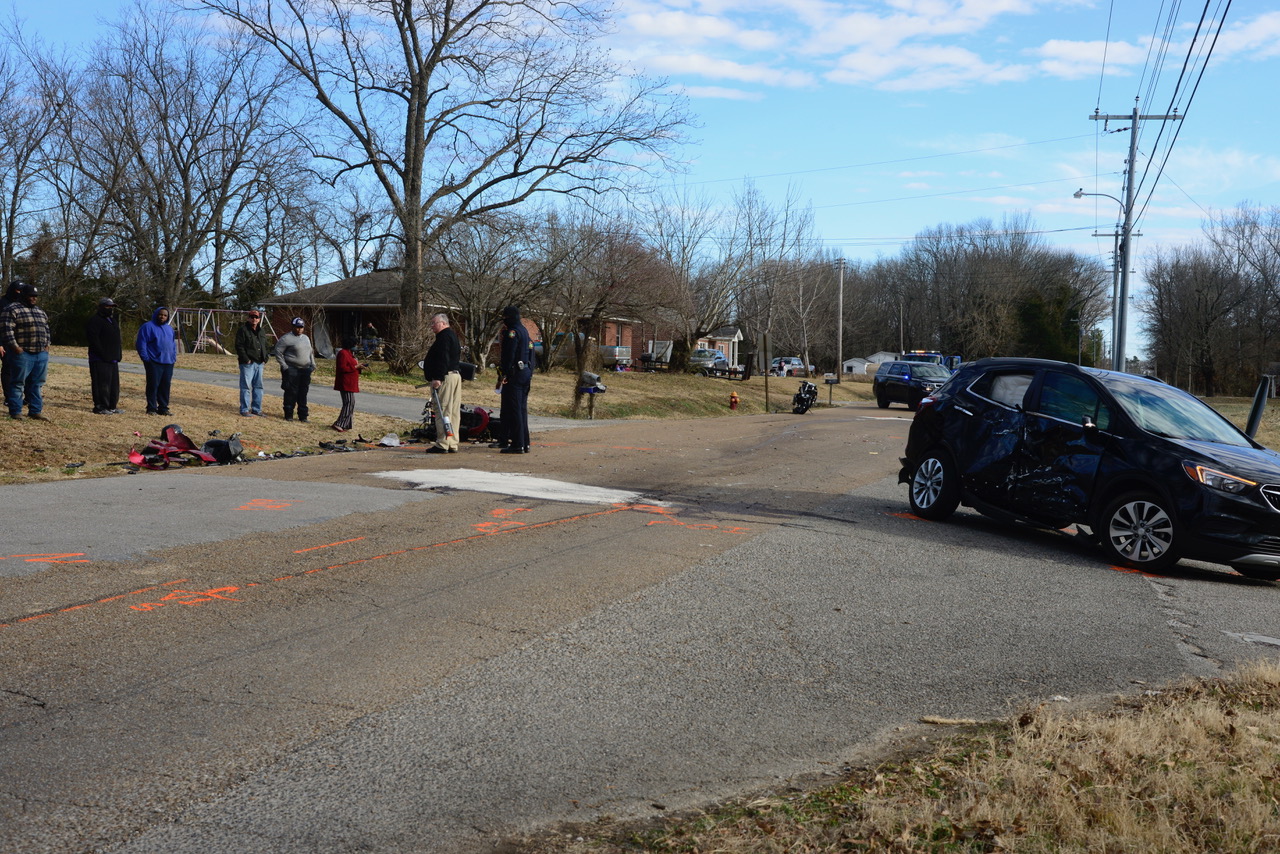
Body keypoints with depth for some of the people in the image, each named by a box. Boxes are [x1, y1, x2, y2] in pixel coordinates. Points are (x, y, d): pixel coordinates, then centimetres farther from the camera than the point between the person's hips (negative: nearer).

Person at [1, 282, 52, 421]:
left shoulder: (40, 311, 19)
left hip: (41, 354, 7)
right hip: (22, 353, -7)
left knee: (37, 384, 10)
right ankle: (15, 412, 4)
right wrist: (15, 347, -17)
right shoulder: (12, 309, -6)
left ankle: (35, 411, 16)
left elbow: (46, 329, 25)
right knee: (18, 383, -1)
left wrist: (46, 345, 14)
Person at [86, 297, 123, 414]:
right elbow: (94, 340, -17)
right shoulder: (95, 321, -9)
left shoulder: (113, 321, 21)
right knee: (102, 383, -8)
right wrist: (103, 355, -21)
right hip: (100, 360, -9)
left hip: (113, 359, 9)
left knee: (114, 384, 11)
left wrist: (118, 355, 12)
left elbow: (117, 340, 24)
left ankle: (112, 406, 17)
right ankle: (100, 407, -4)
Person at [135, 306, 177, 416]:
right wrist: (145, 358, -12)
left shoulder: (169, 329, 19)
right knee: (153, 385, -6)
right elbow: (141, 344, -7)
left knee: (165, 386, 7)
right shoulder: (148, 327, -3)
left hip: (168, 363, 6)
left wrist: (174, 357, 11)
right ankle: (151, 408, 0)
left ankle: (163, 408, 13)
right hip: (154, 362, -6)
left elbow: (173, 344, 24)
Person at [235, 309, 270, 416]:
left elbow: (266, 346, 22)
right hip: (247, 363, -7)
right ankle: (244, 410, 0)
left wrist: (265, 358, 8)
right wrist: (246, 359, -17)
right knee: (246, 386, -5)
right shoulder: (243, 330, -6)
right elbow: (239, 346, -11)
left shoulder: (262, 331, 16)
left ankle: (256, 409, 20)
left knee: (258, 386, 11)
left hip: (259, 363, 7)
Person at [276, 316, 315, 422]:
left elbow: (310, 352, 25)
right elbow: (278, 351, -7)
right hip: (292, 370, -6)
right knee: (291, 393, -3)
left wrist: (312, 364, 12)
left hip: (305, 370, 6)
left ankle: (303, 415, 12)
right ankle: (288, 415, 6)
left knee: (303, 394, 7)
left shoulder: (306, 338, 16)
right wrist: (284, 366, -11)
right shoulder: (287, 338, -7)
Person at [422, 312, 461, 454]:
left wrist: (437, 378, -25)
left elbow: (442, 358, -21)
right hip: (456, 375, 11)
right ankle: (452, 444, 12)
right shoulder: (453, 335, 21)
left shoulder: (444, 337, -12)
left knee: (443, 411, -9)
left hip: (445, 378, -11)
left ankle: (442, 445, -9)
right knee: (453, 412, 9)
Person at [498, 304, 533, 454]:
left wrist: (505, 373, -18)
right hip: (526, 374, 10)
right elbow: (530, 353, 20)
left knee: (513, 410, -6)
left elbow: (509, 355, -19)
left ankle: (517, 445, -7)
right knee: (522, 409, 13)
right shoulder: (524, 331, 18)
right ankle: (525, 444, 15)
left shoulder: (512, 332, -12)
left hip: (514, 374, -10)